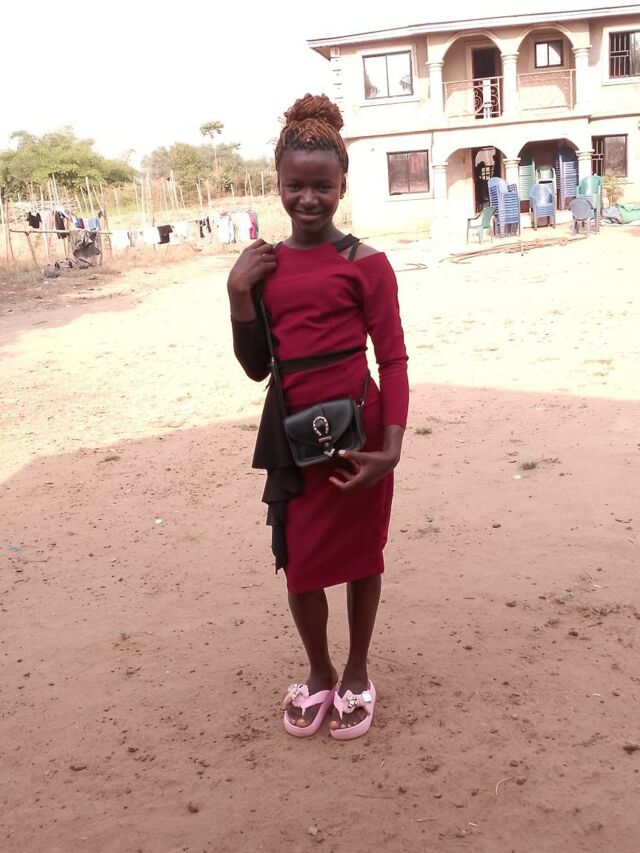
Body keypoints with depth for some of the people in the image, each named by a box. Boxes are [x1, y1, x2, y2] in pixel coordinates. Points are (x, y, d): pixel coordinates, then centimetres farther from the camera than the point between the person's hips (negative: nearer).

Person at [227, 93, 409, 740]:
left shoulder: (365, 264, -7)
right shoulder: (264, 266, 5)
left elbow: (393, 360, -7)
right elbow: (256, 366, 6)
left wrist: (391, 446, -17)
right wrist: (239, 293, -7)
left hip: (357, 431, -3)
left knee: (360, 554, 13)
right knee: (299, 564, 12)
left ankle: (356, 674, 35)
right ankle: (318, 673, 36)